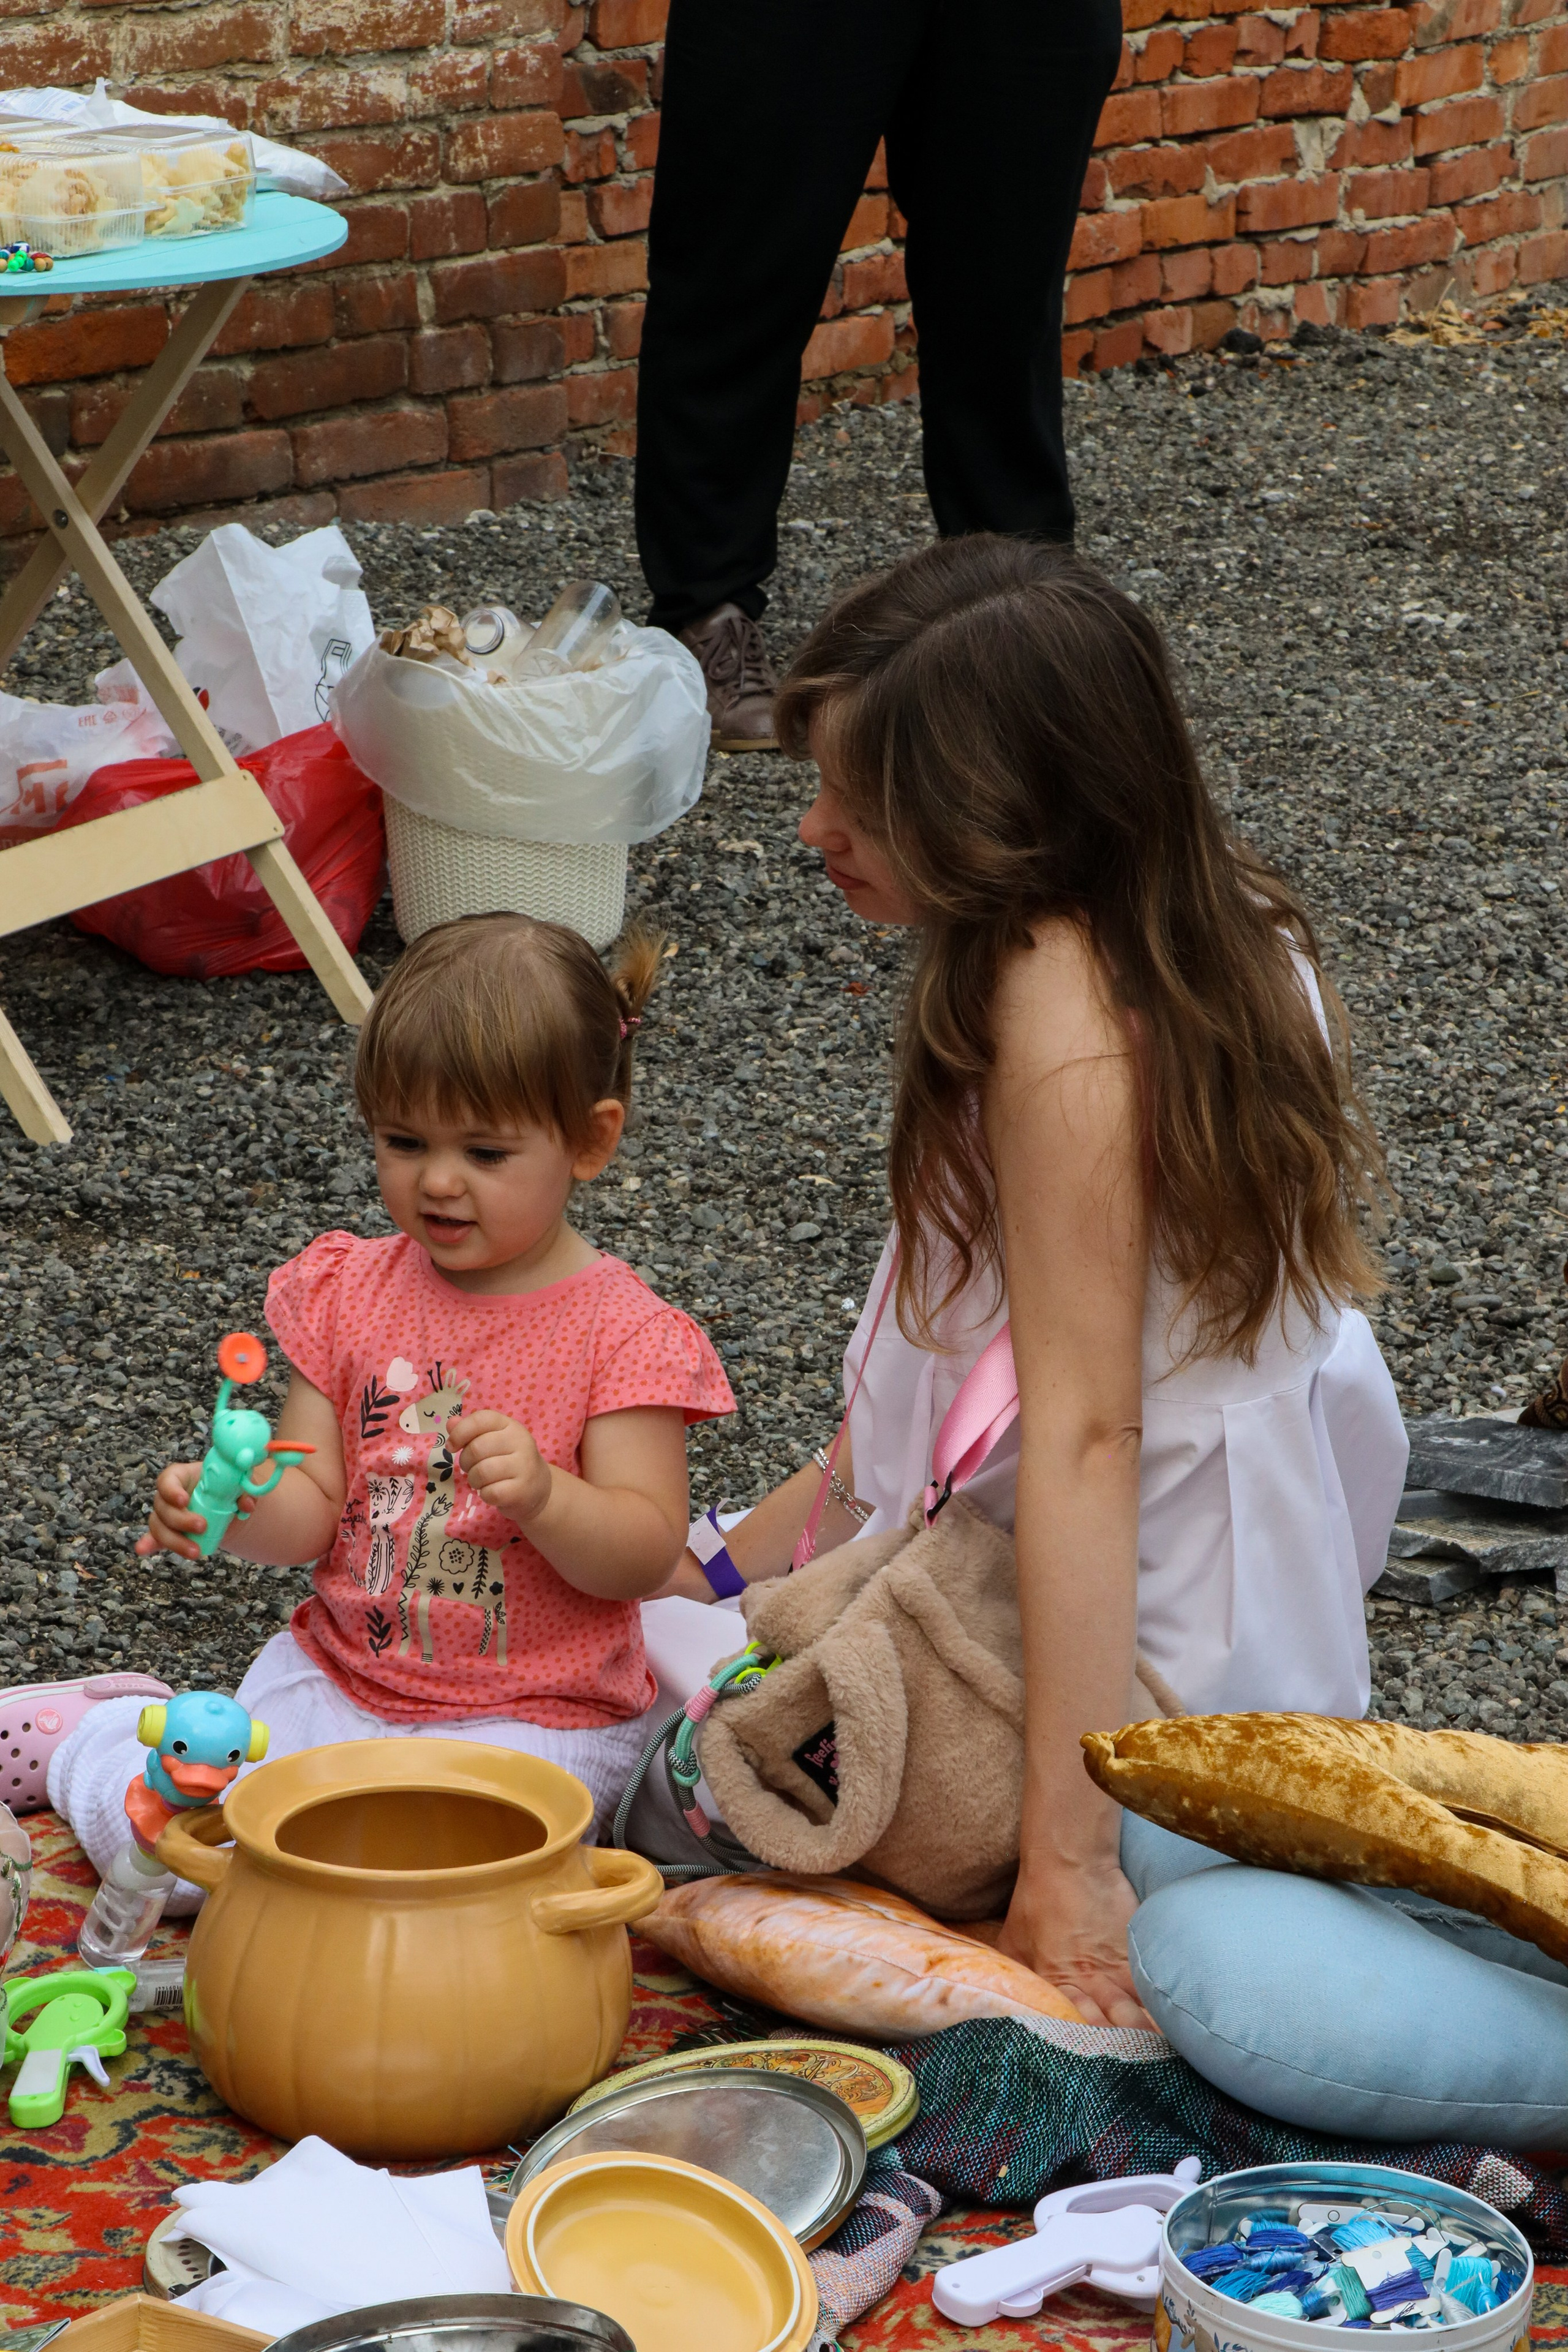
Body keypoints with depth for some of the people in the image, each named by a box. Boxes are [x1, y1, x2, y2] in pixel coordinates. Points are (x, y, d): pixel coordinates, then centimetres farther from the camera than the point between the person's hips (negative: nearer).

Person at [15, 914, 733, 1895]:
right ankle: (79, 1731, 24)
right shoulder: (352, 1295, 2)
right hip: (336, 1676, 3)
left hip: (530, 1719, -3)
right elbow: (311, 1511, 1)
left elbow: (648, 1554, -15)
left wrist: (543, 1494, -35)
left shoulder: (623, 1332, -11)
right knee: (141, 1825, -10)